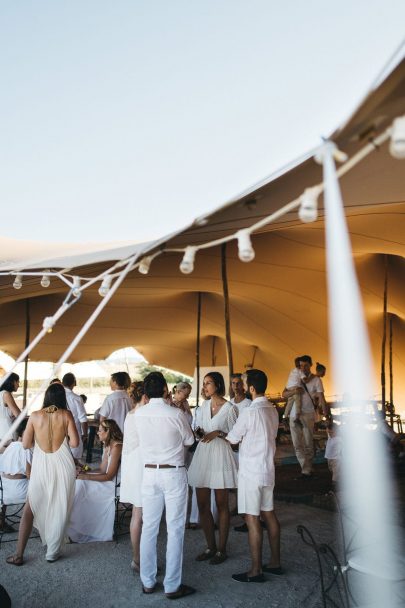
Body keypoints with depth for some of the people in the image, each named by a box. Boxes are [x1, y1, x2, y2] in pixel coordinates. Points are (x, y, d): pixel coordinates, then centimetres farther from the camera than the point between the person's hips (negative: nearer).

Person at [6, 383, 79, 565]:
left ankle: (18, 555, 18)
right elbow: (74, 443, -10)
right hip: (62, 465, -1)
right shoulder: (66, 415, -7)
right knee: (59, 509, 12)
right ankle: (53, 552, 21)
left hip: (41, 465, 1)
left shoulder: (35, 416, -4)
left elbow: (26, 444, 0)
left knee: (30, 508, 14)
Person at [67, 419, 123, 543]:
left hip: (115, 485, -9)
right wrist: (85, 471, -2)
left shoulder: (116, 447, -18)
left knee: (80, 486, -15)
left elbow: (109, 476, -20)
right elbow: (102, 470, 12)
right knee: (78, 484, -4)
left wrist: (86, 477, -19)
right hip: (108, 482, 9)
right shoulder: (108, 446, 12)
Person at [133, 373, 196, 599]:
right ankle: (172, 586, 12)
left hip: (150, 472, 4)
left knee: (149, 527, 12)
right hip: (174, 473, -4)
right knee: (175, 530, 5)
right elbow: (189, 440, -1)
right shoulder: (176, 414, -16)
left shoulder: (139, 414, -5)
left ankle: (148, 582, 24)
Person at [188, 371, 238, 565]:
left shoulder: (229, 408, -8)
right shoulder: (204, 405, 9)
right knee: (203, 505, 9)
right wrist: (199, 432, -3)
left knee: (221, 505, 6)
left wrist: (219, 433, -19)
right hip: (203, 454, 6)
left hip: (220, 456, -6)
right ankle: (210, 546, 23)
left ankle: (221, 549, 18)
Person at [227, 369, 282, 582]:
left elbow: (232, 438, -9)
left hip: (251, 472, -8)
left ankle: (256, 571, 8)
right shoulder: (272, 409, 5)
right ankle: (275, 562, 26)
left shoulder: (250, 412, -19)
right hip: (267, 469, 8)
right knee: (269, 514, 16)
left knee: (252, 519, 0)